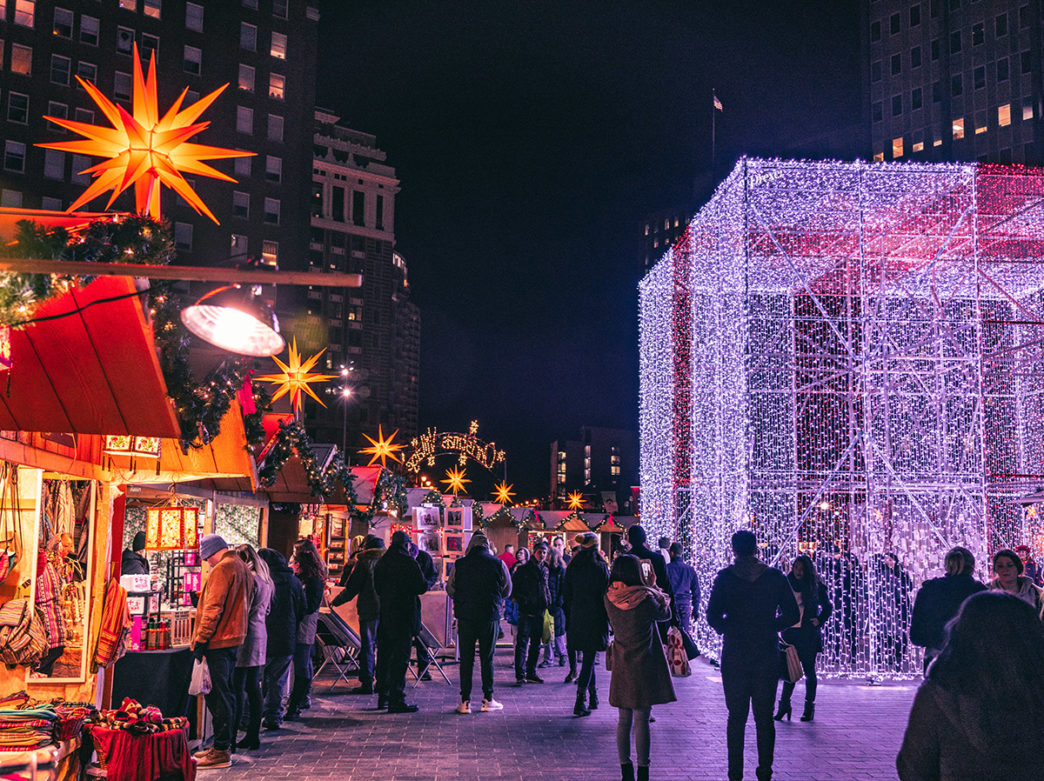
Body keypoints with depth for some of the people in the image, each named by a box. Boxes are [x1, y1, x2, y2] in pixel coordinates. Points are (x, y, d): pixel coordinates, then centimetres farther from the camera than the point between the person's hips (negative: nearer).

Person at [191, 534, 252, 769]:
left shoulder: (222, 569, -14)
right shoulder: (242, 568, 16)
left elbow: (213, 608, -19)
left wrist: (201, 640, -16)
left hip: (218, 642, -10)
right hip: (234, 639, 10)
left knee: (217, 695, -6)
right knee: (224, 694, 15)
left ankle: (221, 752, -4)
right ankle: (222, 746, 22)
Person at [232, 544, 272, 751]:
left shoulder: (249, 580, -13)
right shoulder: (265, 581, 14)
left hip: (246, 635, -9)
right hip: (261, 635, 9)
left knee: (237, 688, -5)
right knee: (254, 688, 11)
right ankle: (253, 735, 14)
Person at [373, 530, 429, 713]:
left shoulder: (381, 563, 8)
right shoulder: (409, 563, -12)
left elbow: (377, 588, 15)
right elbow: (422, 587, -11)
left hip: (385, 614, 7)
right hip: (404, 615, -6)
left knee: (384, 654, 15)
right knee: (400, 658, -4)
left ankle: (383, 696, 24)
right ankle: (396, 700, -5)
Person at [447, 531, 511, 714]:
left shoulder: (459, 564, -2)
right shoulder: (498, 563, -4)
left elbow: (450, 589, 7)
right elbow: (507, 590, 6)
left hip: (465, 616, 0)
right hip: (490, 616, 0)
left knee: (466, 659, 6)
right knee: (487, 659, 8)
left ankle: (465, 701, 6)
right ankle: (488, 700, 11)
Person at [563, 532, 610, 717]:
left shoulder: (572, 567, 3)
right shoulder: (600, 567, -10)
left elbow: (566, 594, 7)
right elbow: (606, 595, -9)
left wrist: (569, 620, 14)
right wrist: (609, 619, 0)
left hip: (576, 619, 4)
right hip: (595, 618, -4)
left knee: (586, 657, 18)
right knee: (589, 659, -2)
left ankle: (593, 698, 26)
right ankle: (580, 702, -7)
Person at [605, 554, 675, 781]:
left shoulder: (609, 598, -5)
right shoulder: (645, 599, -17)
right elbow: (665, 614, 2)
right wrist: (661, 599, 22)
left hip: (621, 666, 4)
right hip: (644, 667, -4)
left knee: (624, 720, 13)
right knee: (641, 720, 2)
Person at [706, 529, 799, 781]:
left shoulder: (725, 577, -5)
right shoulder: (775, 577, -2)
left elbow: (713, 616, -8)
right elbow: (792, 614, 0)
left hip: (734, 655, -1)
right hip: (768, 655, 1)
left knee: (736, 715, 7)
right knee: (764, 716, 10)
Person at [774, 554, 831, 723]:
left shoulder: (815, 586, 0)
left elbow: (828, 607, 10)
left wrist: (820, 621, -2)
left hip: (809, 635, -2)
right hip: (790, 634, 2)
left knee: (809, 670, 5)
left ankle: (809, 707, 13)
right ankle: (784, 705, 10)